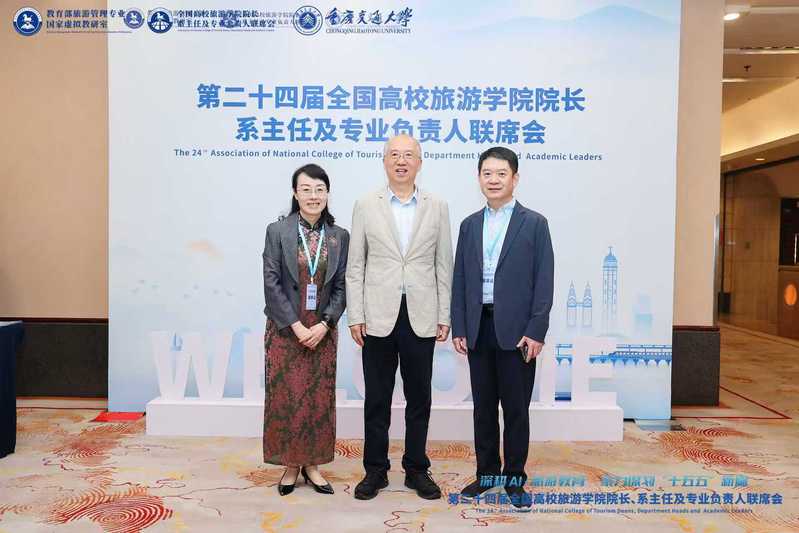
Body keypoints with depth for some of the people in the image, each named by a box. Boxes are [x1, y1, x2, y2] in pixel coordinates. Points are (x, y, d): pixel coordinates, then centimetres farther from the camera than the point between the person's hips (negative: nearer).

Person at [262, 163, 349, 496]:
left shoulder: (339, 236, 3)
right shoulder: (277, 231, -3)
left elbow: (341, 286, 1)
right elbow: (271, 283, -7)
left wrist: (323, 325, -10)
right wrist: (297, 326, -12)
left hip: (322, 330, 2)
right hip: (285, 329, -2)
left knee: (320, 397, 7)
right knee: (285, 396, 4)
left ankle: (312, 464, 23)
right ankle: (290, 465, 21)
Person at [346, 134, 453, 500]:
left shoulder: (437, 207, 5)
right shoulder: (366, 206, 3)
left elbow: (443, 266, 5)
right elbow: (355, 266, 2)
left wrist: (444, 316, 2)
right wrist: (355, 316, -3)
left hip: (421, 317, 1)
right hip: (379, 316, 0)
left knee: (419, 398, 10)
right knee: (377, 398, 9)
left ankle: (416, 469, 26)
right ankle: (375, 470, 24)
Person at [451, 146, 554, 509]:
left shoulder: (534, 223, -1)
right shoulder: (469, 225, 10)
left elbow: (544, 281, -5)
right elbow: (459, 280, 8)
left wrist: (536, 331, -12)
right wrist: (458, 328, 2)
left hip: (516, 330, -3)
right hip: (478, 329, 4)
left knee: (516, 409, 6)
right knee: (483, 406, 13)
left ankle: (514, 479, 21)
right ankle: (486, 473, 28)